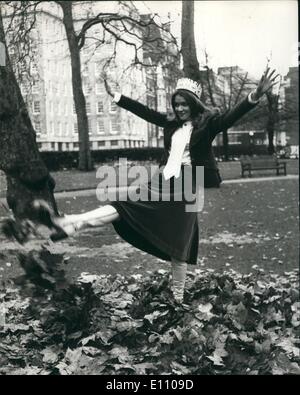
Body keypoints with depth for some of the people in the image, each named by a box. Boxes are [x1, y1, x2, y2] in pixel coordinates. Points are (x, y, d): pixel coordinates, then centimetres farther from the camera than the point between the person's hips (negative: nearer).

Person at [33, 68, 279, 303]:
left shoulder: (208, 123, -6)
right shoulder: (173, 123, 11)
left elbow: (231, 117, -21)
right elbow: (144, 112, 16)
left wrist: (255, 96, -38)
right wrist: (115, 96, 18)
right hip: (162, 182, 6)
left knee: (178, 244, -1)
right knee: (124, 206, -5)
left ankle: (178, 297, 13)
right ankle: (66, 224, -13)